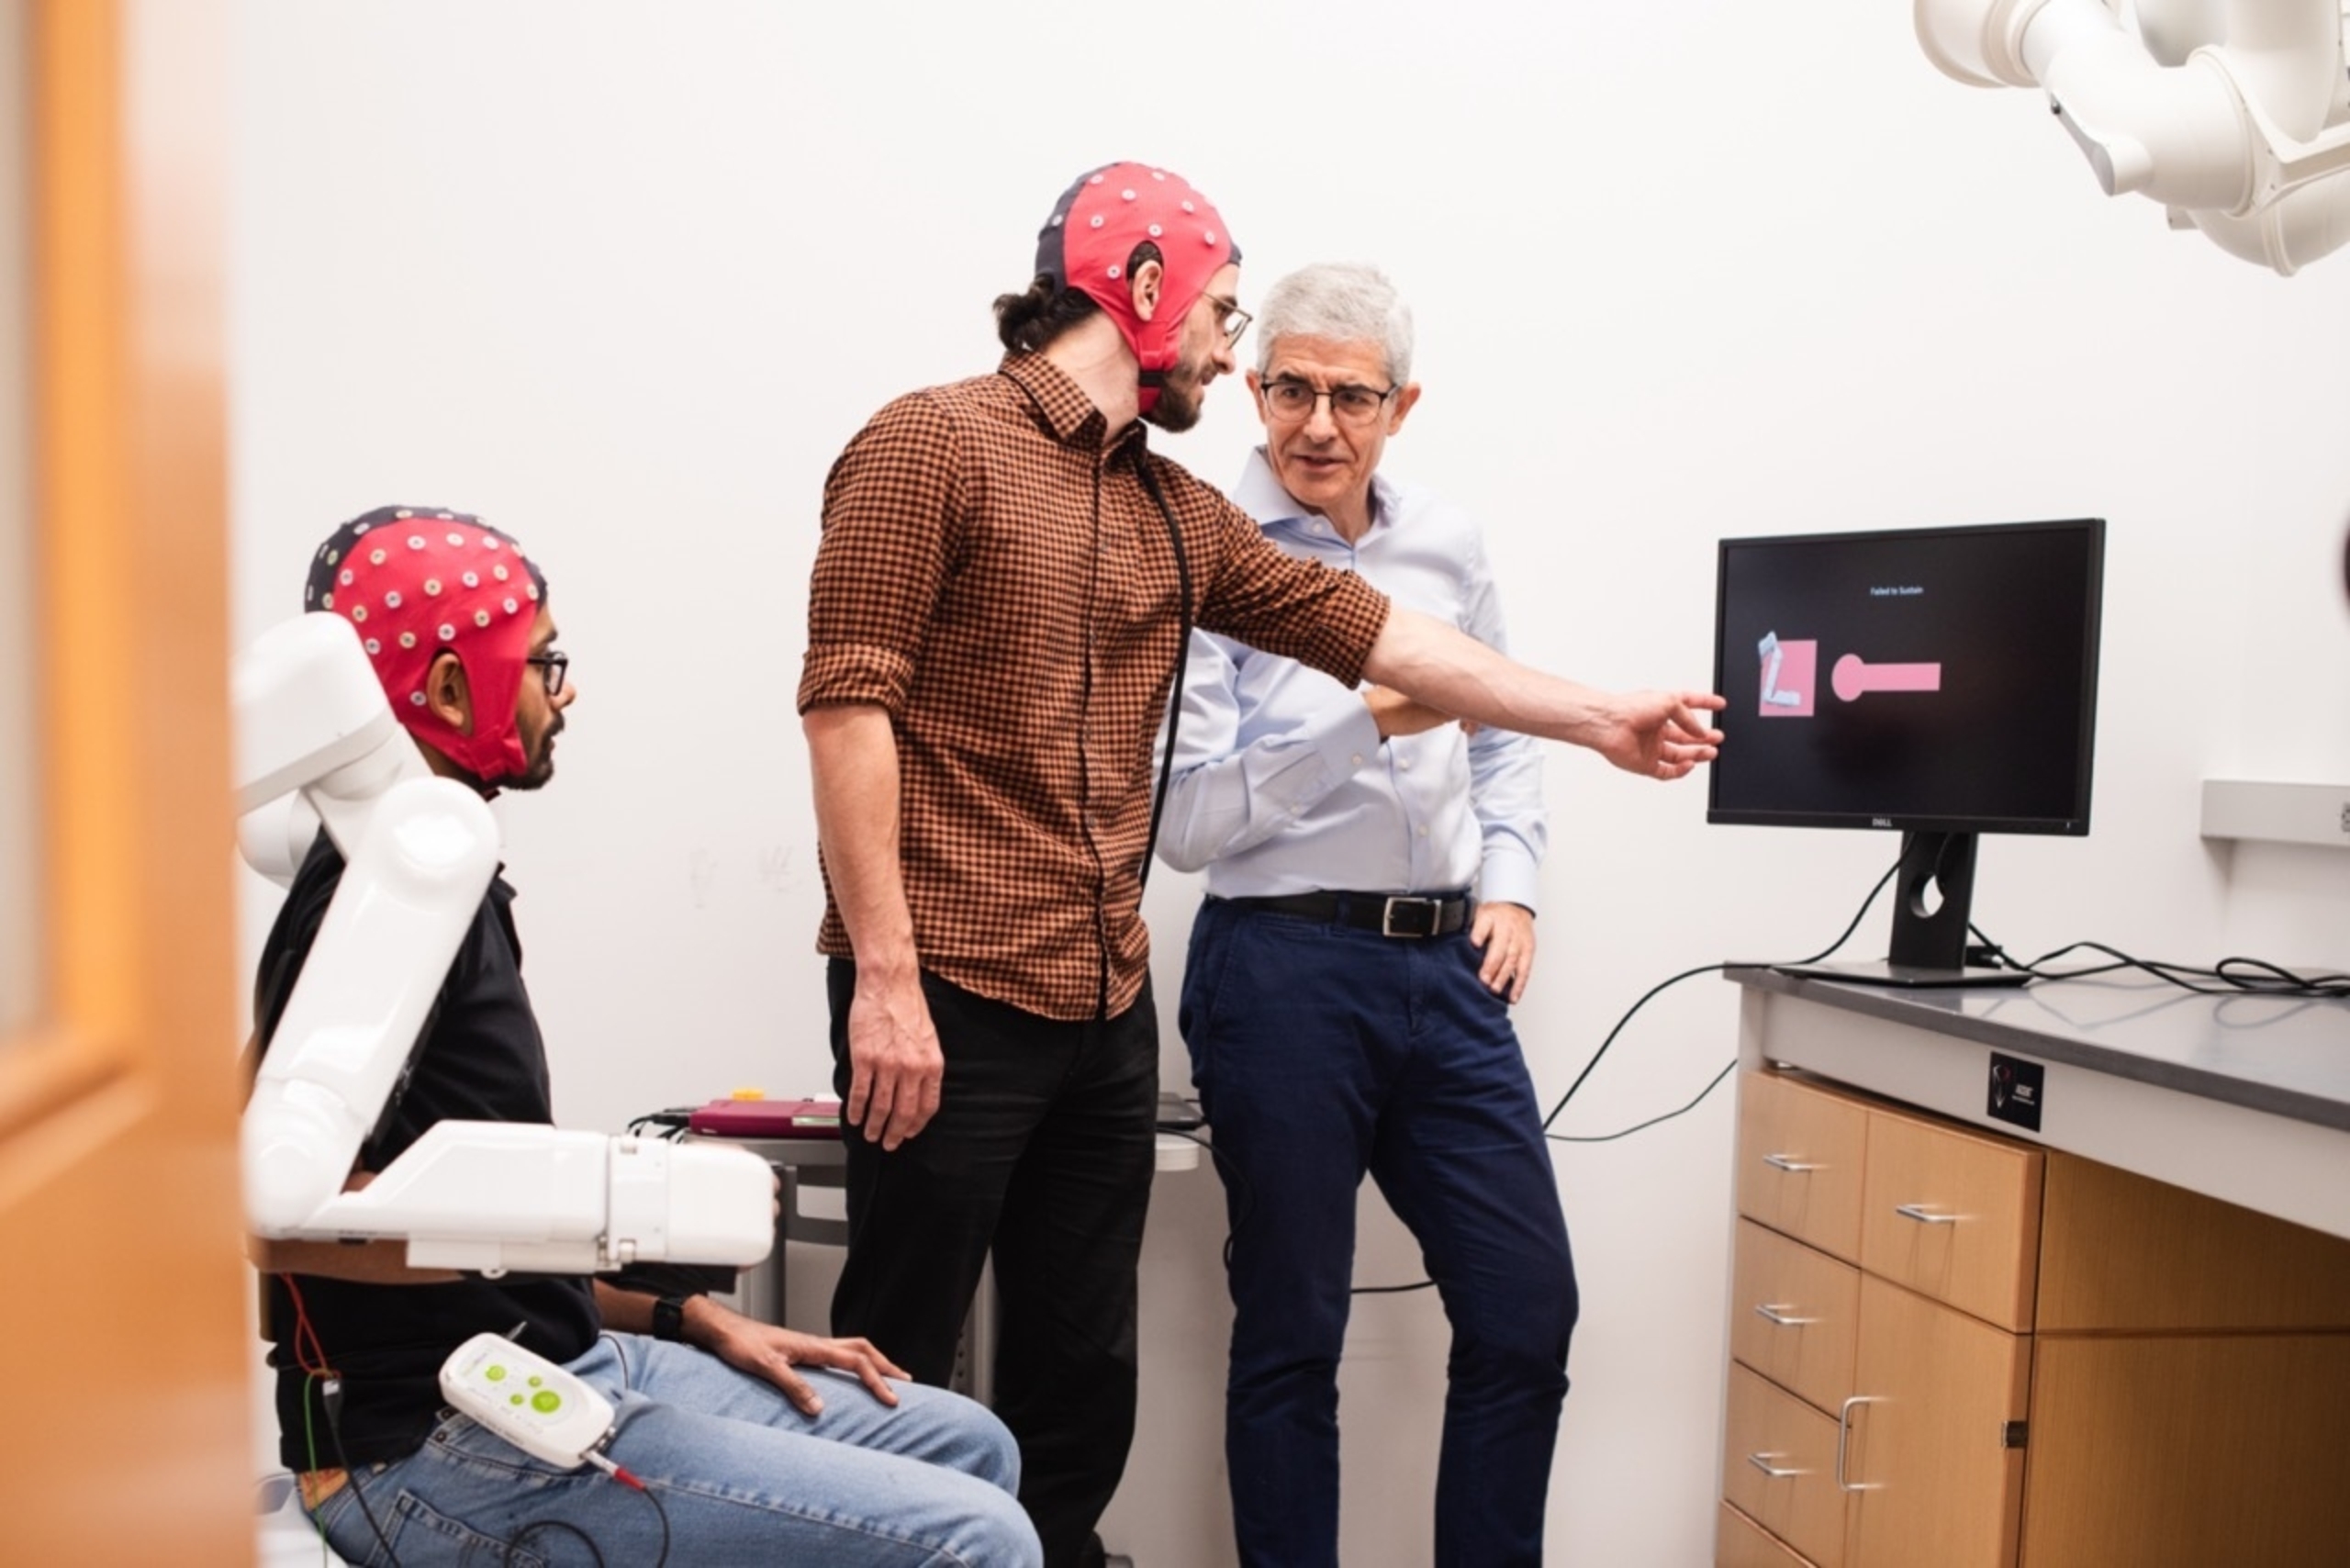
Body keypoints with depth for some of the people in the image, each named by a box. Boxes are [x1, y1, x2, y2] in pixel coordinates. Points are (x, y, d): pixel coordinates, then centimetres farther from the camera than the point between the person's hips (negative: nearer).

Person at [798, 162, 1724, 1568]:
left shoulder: (1175, 512, 17)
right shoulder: (933, 445, -5)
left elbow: (1364, 629, 17)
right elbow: (847, 702, -12)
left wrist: (1598, 717, 17)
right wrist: (883, 973, -18)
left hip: (1109, 1004, 7)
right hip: (949, 998, -7)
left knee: (1082, 1378, 14)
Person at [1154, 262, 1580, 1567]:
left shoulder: (1448, 545, 9)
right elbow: (1188, 821, -13)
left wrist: (1510, 882, 8)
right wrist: (1370, 722, -20)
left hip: (1449, 968, 5)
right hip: (1284, 968, -5)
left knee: (1527, 1311, 9)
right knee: (1291, 1334, 7)